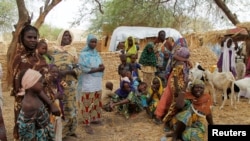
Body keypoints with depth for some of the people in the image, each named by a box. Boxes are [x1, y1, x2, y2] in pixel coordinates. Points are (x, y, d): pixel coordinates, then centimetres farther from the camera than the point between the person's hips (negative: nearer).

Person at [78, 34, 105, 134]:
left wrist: (101, 67, -11)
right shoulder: (83, 54, -9)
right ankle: (87, 124, 7)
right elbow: (84, 69, -17)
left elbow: (101, 66, 13)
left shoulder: (96, 53, 12)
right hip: (88, 83, -7)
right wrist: (97, 69, -13)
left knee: (97, 102, 16)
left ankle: (95, 118, 32)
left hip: (97, 82, 7)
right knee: (87, 104, -2)